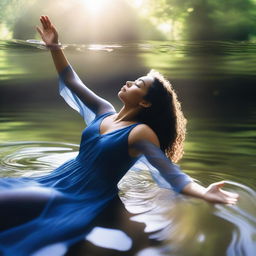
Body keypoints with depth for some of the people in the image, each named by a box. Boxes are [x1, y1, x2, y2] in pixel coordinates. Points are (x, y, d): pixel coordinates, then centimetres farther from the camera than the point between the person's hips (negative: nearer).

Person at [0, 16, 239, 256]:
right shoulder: (104, 111, 6)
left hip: (81, 200, -7)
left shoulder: (141, 133, -15)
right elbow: (72, 83, 15)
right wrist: (55, 47, 10)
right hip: (60, 179, 7)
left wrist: (204, 192, -42)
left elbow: (169, 172, -24)